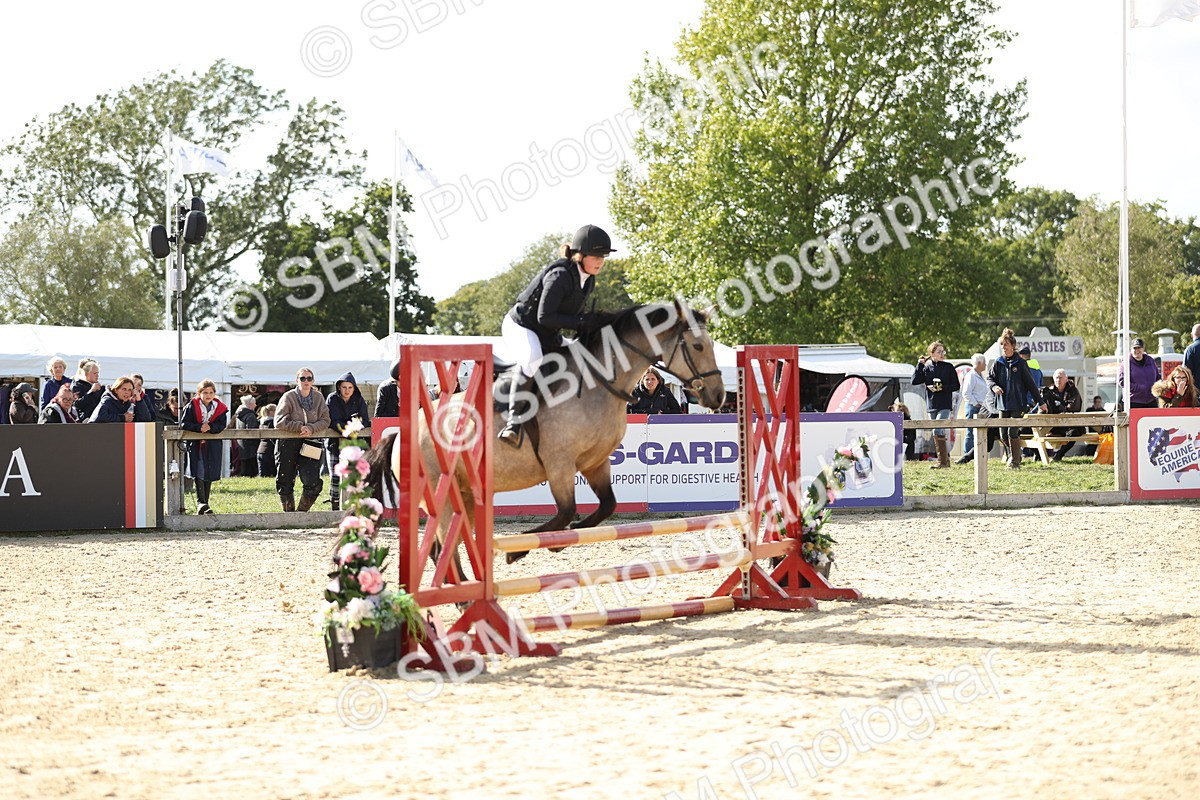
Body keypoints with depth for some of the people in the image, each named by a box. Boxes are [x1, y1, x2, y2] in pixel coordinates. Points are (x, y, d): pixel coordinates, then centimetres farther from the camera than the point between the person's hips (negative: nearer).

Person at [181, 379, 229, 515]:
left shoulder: (220, 407, 4)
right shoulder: (192, 406, -2)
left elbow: (222, 426, -2)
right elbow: (184, 423, -8)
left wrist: (210, 427, -20)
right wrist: (199, 428, -22)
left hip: (213, 446, 3)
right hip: (195, 444, -3)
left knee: (209, 475, 6)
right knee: (199, 473, -16)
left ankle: (204, 503, 14)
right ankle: (200, 502, -26)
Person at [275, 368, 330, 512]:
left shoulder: (318, 397, 7)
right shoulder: (288, 396, -3)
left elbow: (325, 420, 2)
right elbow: (279, 422, -10)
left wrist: (311, 428, -16)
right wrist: (300, 427, -17)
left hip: (308, 444, 2)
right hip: (287, 445, -2)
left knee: (313, 484, -8)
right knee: (285, 484, 5)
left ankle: (302, 511, 13)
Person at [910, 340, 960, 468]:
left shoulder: (948, 367, 1)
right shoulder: (926, 367, 7)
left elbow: (956, 386, 0)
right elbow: (914, 381, -3)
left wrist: (942, 388, -13)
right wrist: (919, 364, -5)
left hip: (945, 405, -4)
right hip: (932, 405, 4)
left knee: (937, 431, -17)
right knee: (939, 433, 9)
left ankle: (942, 461, -16)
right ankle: (945, 459, 18)